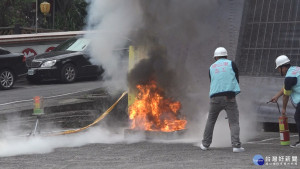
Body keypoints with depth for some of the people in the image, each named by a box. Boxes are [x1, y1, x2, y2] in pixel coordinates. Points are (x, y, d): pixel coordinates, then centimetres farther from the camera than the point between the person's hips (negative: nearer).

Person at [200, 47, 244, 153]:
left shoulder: (212, 67, 16)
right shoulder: (231, 64, 8)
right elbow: (236, 80, 10)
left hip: (215, 97, 3)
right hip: (229, 96, -3)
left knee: (211, 120, 17)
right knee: (234, 122, -1)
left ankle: (205, 144, 21)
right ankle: (236, 145, -12)